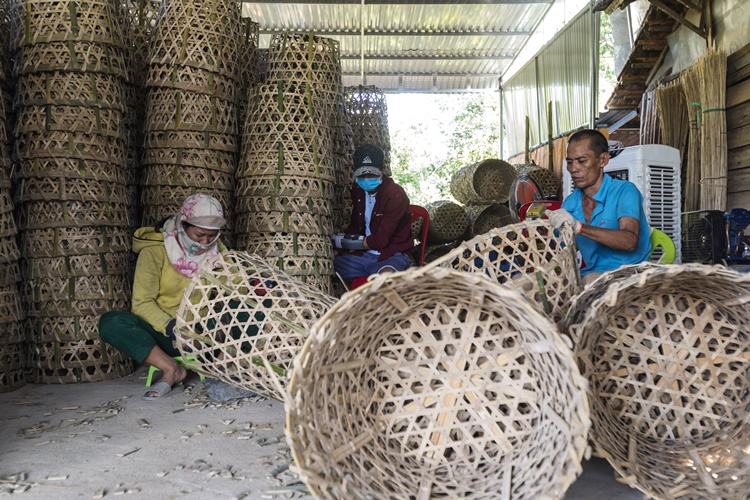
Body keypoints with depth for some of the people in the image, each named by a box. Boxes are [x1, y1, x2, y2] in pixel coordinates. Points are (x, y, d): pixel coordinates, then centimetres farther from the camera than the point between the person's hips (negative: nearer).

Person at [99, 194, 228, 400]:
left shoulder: (217, 251, 3)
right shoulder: (155, 250, -9)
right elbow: (141, 302, -13)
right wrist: (171, 327, -30)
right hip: (164, 334, -1)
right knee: (110, 322, -29)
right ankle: (171, 368, -27)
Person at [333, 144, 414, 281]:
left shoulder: (396, 195, -17)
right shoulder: (358, 190, 6)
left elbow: (380, 240, -18)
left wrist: (342, 242, -9)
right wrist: (338, 251, -1)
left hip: (391, 256, -7)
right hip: (362, 255, 7)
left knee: (387, 274, -41)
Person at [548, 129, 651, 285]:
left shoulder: (624, 191, -9)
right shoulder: (569, 203, 7)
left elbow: (630, 241, -27)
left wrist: (579, 227, -38)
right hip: (591, 273, 5)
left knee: (591, 280, -36)